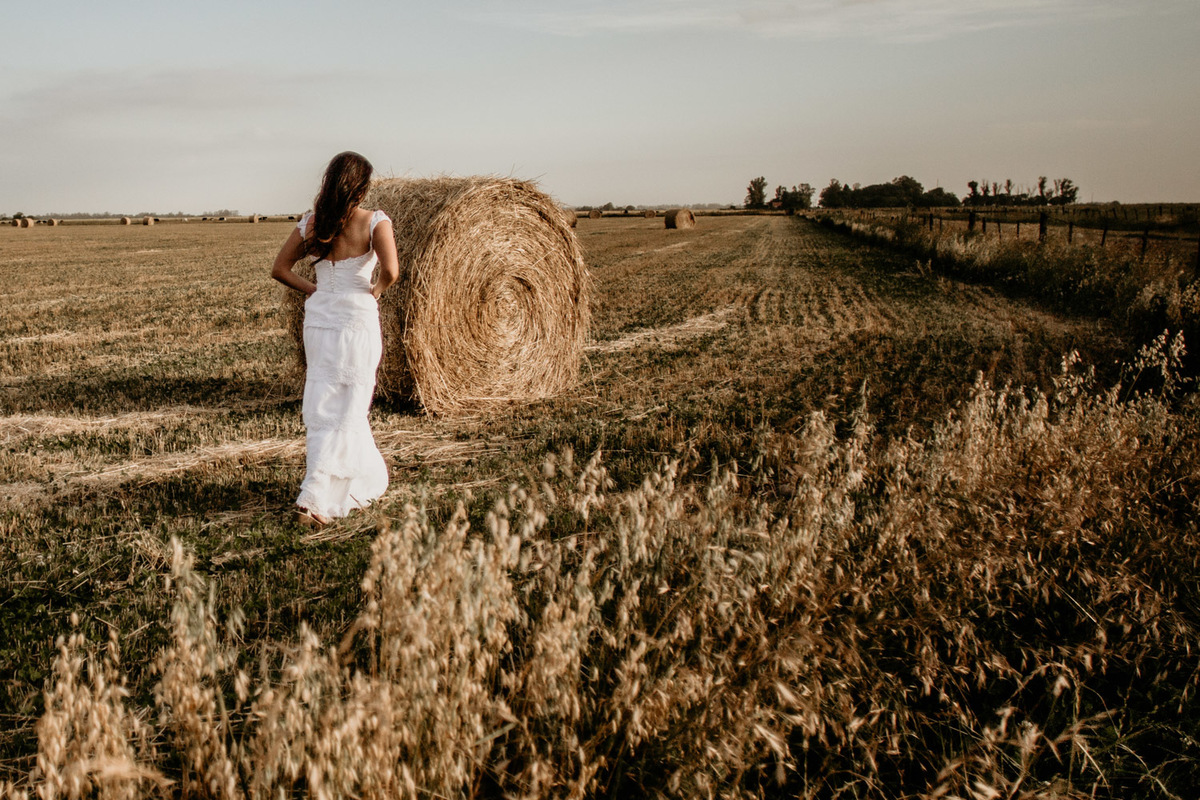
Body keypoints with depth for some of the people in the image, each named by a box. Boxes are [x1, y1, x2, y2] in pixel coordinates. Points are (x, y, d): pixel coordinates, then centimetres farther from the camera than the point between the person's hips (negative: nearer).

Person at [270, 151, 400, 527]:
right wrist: (377, 290, -4)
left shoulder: (311, 222, 3)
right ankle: (314, 499, -8)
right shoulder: (375, 222, -10)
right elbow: (391, 270, -23)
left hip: (317, 318, 5)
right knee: (345, 410, 1)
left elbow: (280, 269, 5)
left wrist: (314, 290, 12)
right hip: (357, 319, -5)